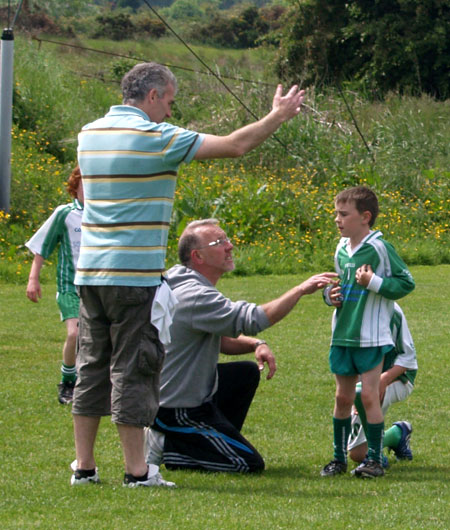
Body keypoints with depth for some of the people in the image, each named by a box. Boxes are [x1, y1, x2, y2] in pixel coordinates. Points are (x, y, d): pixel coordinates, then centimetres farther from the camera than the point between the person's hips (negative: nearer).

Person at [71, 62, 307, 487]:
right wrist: (279, 116, 6)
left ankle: (83, 465, 11)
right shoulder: (155, 138, -11)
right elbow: (235, 145, -9)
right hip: (134, 274, -7)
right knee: (132, 370, -3)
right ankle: (136, 470, -1)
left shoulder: (89, 134, 11)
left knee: (92, 367, 10)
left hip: (89, 272, 7)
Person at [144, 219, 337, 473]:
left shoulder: (192, 288, 11)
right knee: (251, 464, -8)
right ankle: (167, 447, -3)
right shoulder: (194, 296, -24)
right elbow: (252, 319, -34)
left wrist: (256, 345, -1)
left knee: (247, 372, 22)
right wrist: (301, 290, -30)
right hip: (178, 411, -10)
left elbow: (221, 339, 19)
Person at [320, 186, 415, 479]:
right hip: (343, 334, 7)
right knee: (343, 397, 11)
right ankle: (339, 457, 20)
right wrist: (333, 295, 3)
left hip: (372, 337, -7)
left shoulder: (379, 247, -11)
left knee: (369, 395, -7)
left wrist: (373, 282, -21)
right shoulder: (341, 249, 9)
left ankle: (375, 458, 1)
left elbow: (406, 282, -11)